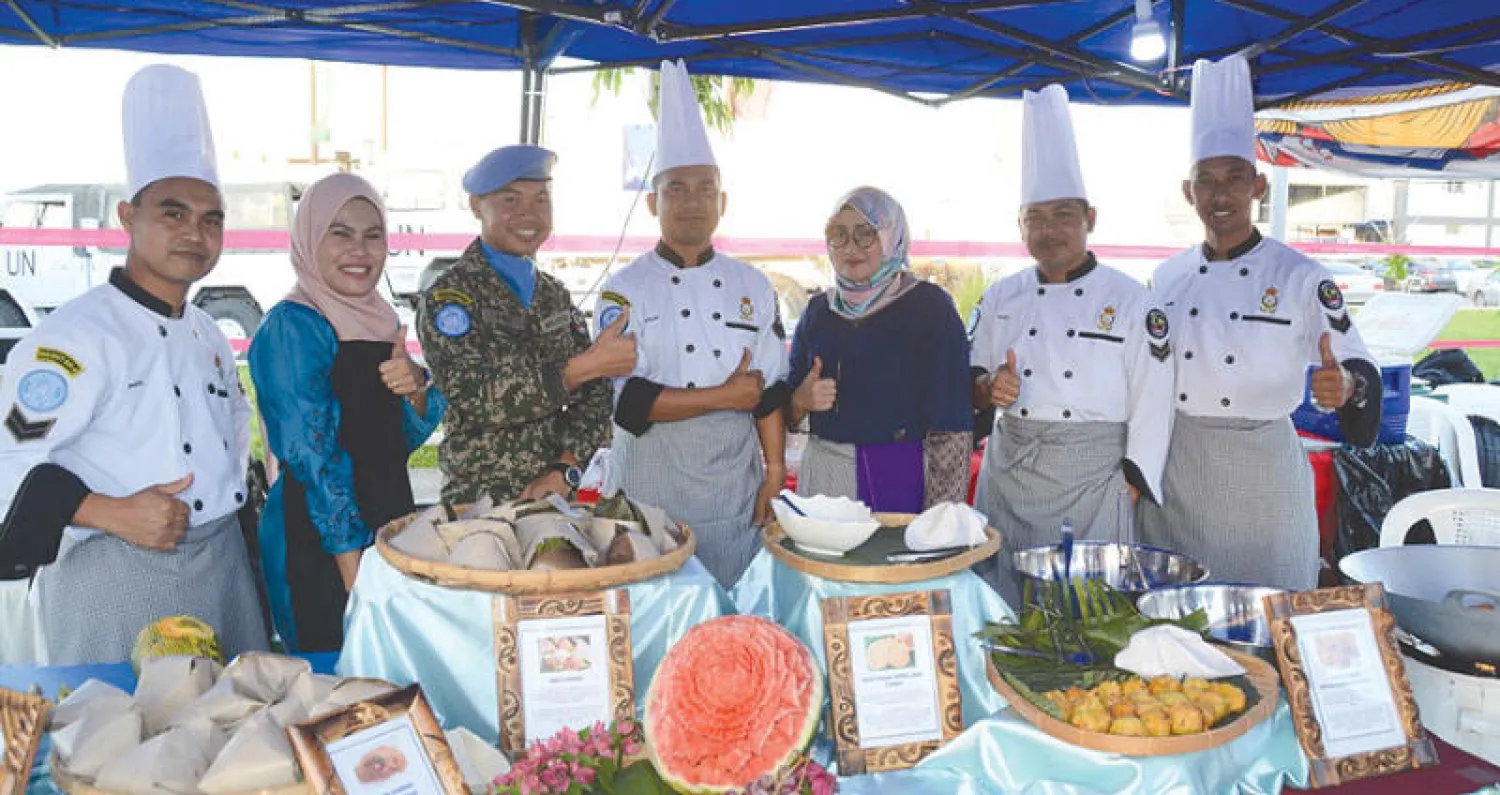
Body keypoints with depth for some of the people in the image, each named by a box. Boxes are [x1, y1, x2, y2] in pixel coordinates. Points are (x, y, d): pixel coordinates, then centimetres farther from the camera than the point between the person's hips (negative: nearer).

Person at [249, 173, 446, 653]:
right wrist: (353, 570, -20)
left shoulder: (381, 318, 8)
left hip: (393, 520, 8)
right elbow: (314, 457, -18)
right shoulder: (292, 327, -15)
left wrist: (416, 387, -10)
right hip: (319, 543, -7)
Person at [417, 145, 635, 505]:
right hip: (477, 505, -5)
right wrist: (586, 365, -24)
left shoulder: (554, 294, 9)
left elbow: (592, 394, 4)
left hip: (557, 497, 5)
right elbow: (476, 398, -20)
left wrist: (566, 469, -12)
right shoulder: (448, 296, -7)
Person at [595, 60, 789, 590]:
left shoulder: (752, 287, 8)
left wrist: (775, 473, 0)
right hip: (650, 496, -2)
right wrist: (726, 397, -10)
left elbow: (770, 393, 7)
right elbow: (625, 398, -12)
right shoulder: (625, 290, -3)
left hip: (736, 497, 3)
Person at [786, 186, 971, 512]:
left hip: (900, 480, -4)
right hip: (821, 473, 4)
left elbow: (952, 427, -11)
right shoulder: (818, 309, 8)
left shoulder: (929, 305, -6)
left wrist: (938, 522, -16)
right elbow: (788, 413, 15)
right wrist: (801, 400, -8)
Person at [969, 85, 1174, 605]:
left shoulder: (1130, 302, -4)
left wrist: (1127, 494, -8)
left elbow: (1152, 411, -5)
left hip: (1092, 484, -3)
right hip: (1008, 480, 3)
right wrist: (989, 387, -8)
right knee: (1005, 607, 7)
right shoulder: (1000, 299, 7)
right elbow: (971, 384, 14)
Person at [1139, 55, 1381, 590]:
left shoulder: (1300, 277, -7)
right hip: (1177, 470, 3)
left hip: (1262, 470, -3)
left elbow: (1355, 365, -7)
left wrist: (1347, 386, -29)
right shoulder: (1168, 277, 4)